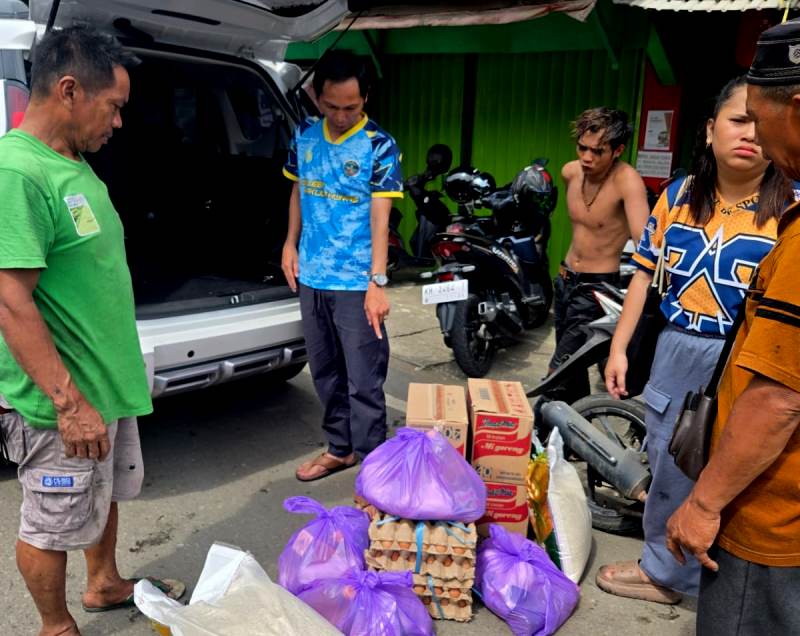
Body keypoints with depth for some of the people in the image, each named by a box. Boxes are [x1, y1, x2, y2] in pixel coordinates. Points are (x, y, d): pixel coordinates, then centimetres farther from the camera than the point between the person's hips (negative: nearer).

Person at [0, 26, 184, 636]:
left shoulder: (74, 166, 7)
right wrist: (70, 403, -26)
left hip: (109, 380, 9)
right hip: (60, 401, -9)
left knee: (105, 493, 26)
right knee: (54, 524, 11)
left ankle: (105, 583, 48)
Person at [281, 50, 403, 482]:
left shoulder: (379, 147, -10)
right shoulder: (305, 135, 5)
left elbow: (380, 218, -14)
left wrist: (377, 282, -21)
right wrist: (290, 243, 10)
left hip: (355, 284, -6)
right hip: (311, 278, 6)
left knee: (364, 383, -2)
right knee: (325, 373, 17)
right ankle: (340, 448, 34)